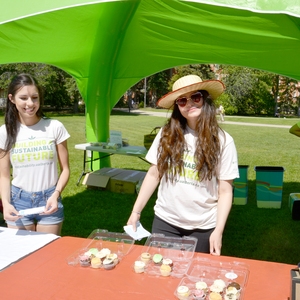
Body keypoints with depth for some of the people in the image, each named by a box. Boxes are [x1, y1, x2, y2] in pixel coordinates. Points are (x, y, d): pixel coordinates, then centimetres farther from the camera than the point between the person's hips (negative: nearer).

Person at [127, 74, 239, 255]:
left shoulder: (222, 141, -7)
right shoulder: (167, 134, -2)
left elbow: (225, 191, -6)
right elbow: (154, 174, 4)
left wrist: (218, 231, -13)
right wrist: (136, 211, 3)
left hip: (203, 227, -1)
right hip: (165, 221, 2)